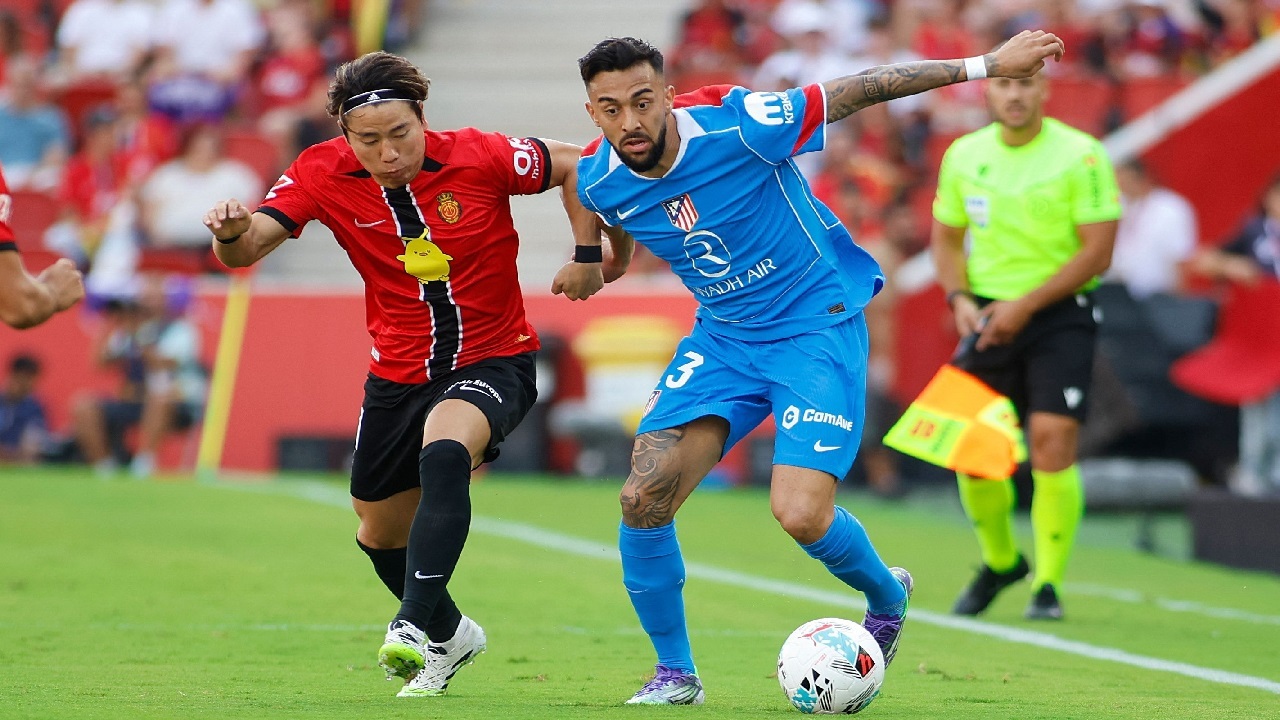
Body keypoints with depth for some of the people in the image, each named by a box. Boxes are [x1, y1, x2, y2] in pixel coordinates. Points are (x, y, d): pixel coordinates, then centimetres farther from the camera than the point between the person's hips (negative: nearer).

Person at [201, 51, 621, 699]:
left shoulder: (480, 158, -18)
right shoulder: (323, 174, -13)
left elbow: (573, 165, -2)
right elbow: (244, 250, -19)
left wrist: (588, 255, -9)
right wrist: (232, 233, -42)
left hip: (492, 360, -4)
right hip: (397, 373, 4)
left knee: (445, 454, -36)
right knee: (380, 534, 16)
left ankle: (413, 627, -39)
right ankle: (451, 634, 45)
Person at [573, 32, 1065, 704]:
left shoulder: (736, 127, -25)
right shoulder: (598, 181, -10)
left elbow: (859, 89, -16)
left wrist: (986, 64, -12)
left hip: (817, 327, -5)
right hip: (722, 337, 5)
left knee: (800, 512, -20)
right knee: (642, 498, -12)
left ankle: (887, 596, 16)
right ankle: (674, 672, 8)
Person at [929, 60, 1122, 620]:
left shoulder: (1081, 156, -9)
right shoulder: (964, 155, 5)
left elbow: (1097, 251, -12)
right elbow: (946, 237, 15)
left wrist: (1024, 305, -17)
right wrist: (959, 298, -4)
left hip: (1060, 315, -4)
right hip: (989, 317, 4)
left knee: (1053, 440, -17)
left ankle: (1048, 584, -4)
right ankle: (1000, 562, 28)